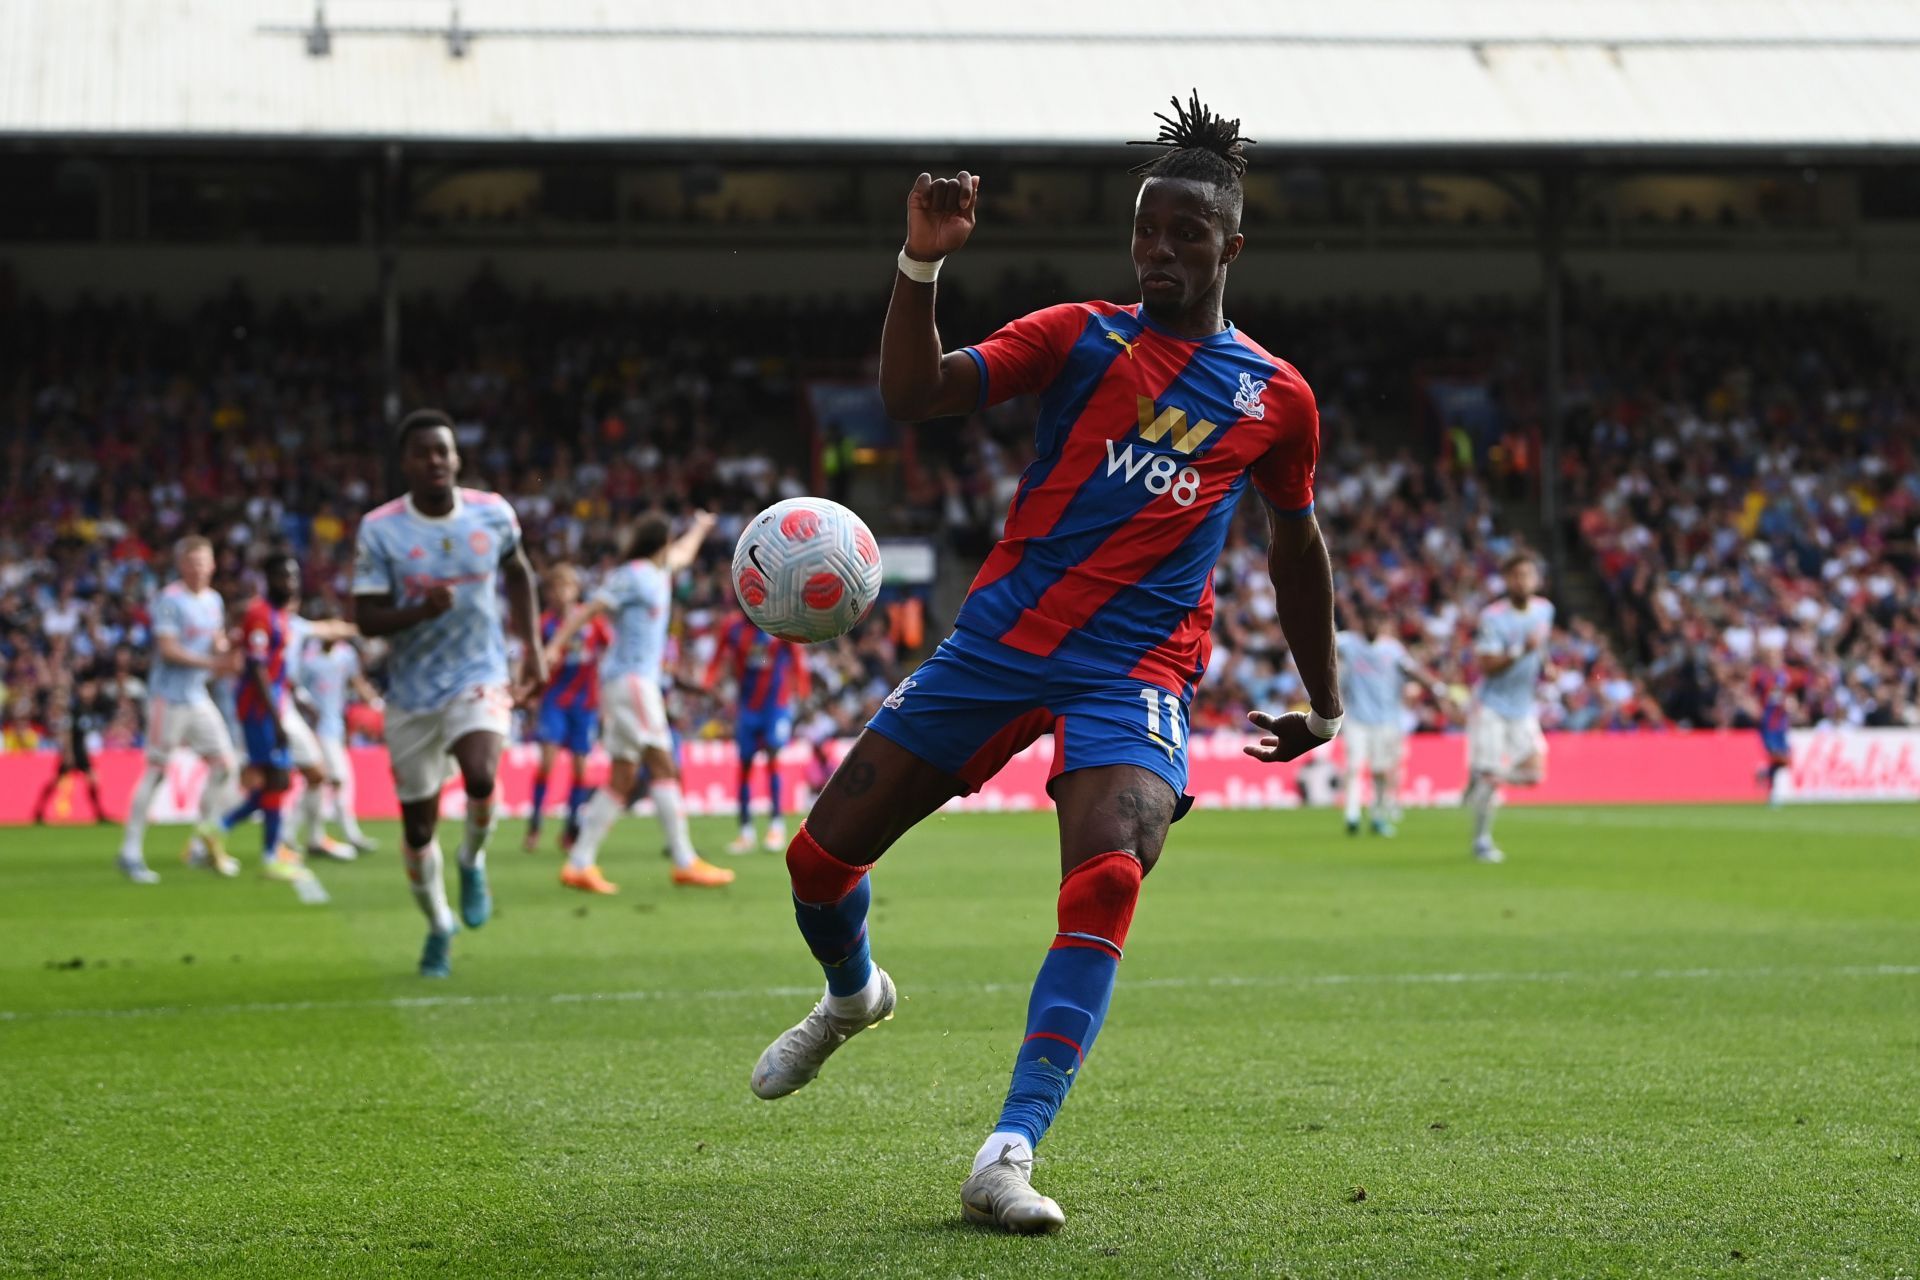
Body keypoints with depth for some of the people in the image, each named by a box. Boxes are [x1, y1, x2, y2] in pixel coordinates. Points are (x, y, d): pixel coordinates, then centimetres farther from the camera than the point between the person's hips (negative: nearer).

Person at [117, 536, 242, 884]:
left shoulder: (213, 600, 12)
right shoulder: (170, 600, -12)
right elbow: (168, 649, -18)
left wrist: (228, 655, -5)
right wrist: (211, 663, -20)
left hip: (198, 697, 8)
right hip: (168, 696, -8)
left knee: (223, 763, 4)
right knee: (156, 771, -6)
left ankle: (203, 844, 14)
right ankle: (131, 852, 0)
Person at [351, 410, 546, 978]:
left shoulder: (492, 514, -4)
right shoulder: (380, 530, -11)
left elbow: (518, 572, 16)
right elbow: (366, 617, -11)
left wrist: (532, 647, 10)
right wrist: (421, 611, -30)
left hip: (479, 679, 0)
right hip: (412, 691, 0)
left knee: (480, 779, -29)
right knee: (418, 828, 7)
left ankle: (472, 862, 4)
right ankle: (438, 927, 33)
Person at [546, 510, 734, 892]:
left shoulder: (658, 573, 19)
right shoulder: (631, 576, -7)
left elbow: (682, 555, 42)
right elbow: (588, 609, -14)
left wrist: (700, 527, 60)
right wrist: (555, 647, -23)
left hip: (640, 681, 9)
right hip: (630, 678, -9)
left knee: (622, 780, 4)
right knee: (662, 767, -12)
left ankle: (580, 864, 1)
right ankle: (685, 862, -15)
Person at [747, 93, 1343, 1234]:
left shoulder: (1277, 397, 9)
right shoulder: (1080, 336, 6)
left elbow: (1296, 541, 24)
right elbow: (915, 395, -5)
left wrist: (1323, 701, 27)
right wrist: (921, 267, -19)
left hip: (1137, 669, -2)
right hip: (1002, 634, 2)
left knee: (1106, 877, -30)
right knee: (823, 854, 3)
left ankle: (1009, 1156, -31)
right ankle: (854, 995, 39)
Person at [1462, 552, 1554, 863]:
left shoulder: (1545, 610, 3)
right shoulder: (1493, 617, -15)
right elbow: (1486, 665, -21)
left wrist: (1544, 666, 7)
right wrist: (1521, 650, -31)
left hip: (1523, 707, 5)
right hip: (1492, 706, -5)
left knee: (1533, 773, -3)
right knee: (1489, 773, -9)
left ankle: (1479, 779, 24)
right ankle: (1481, 841, 5)